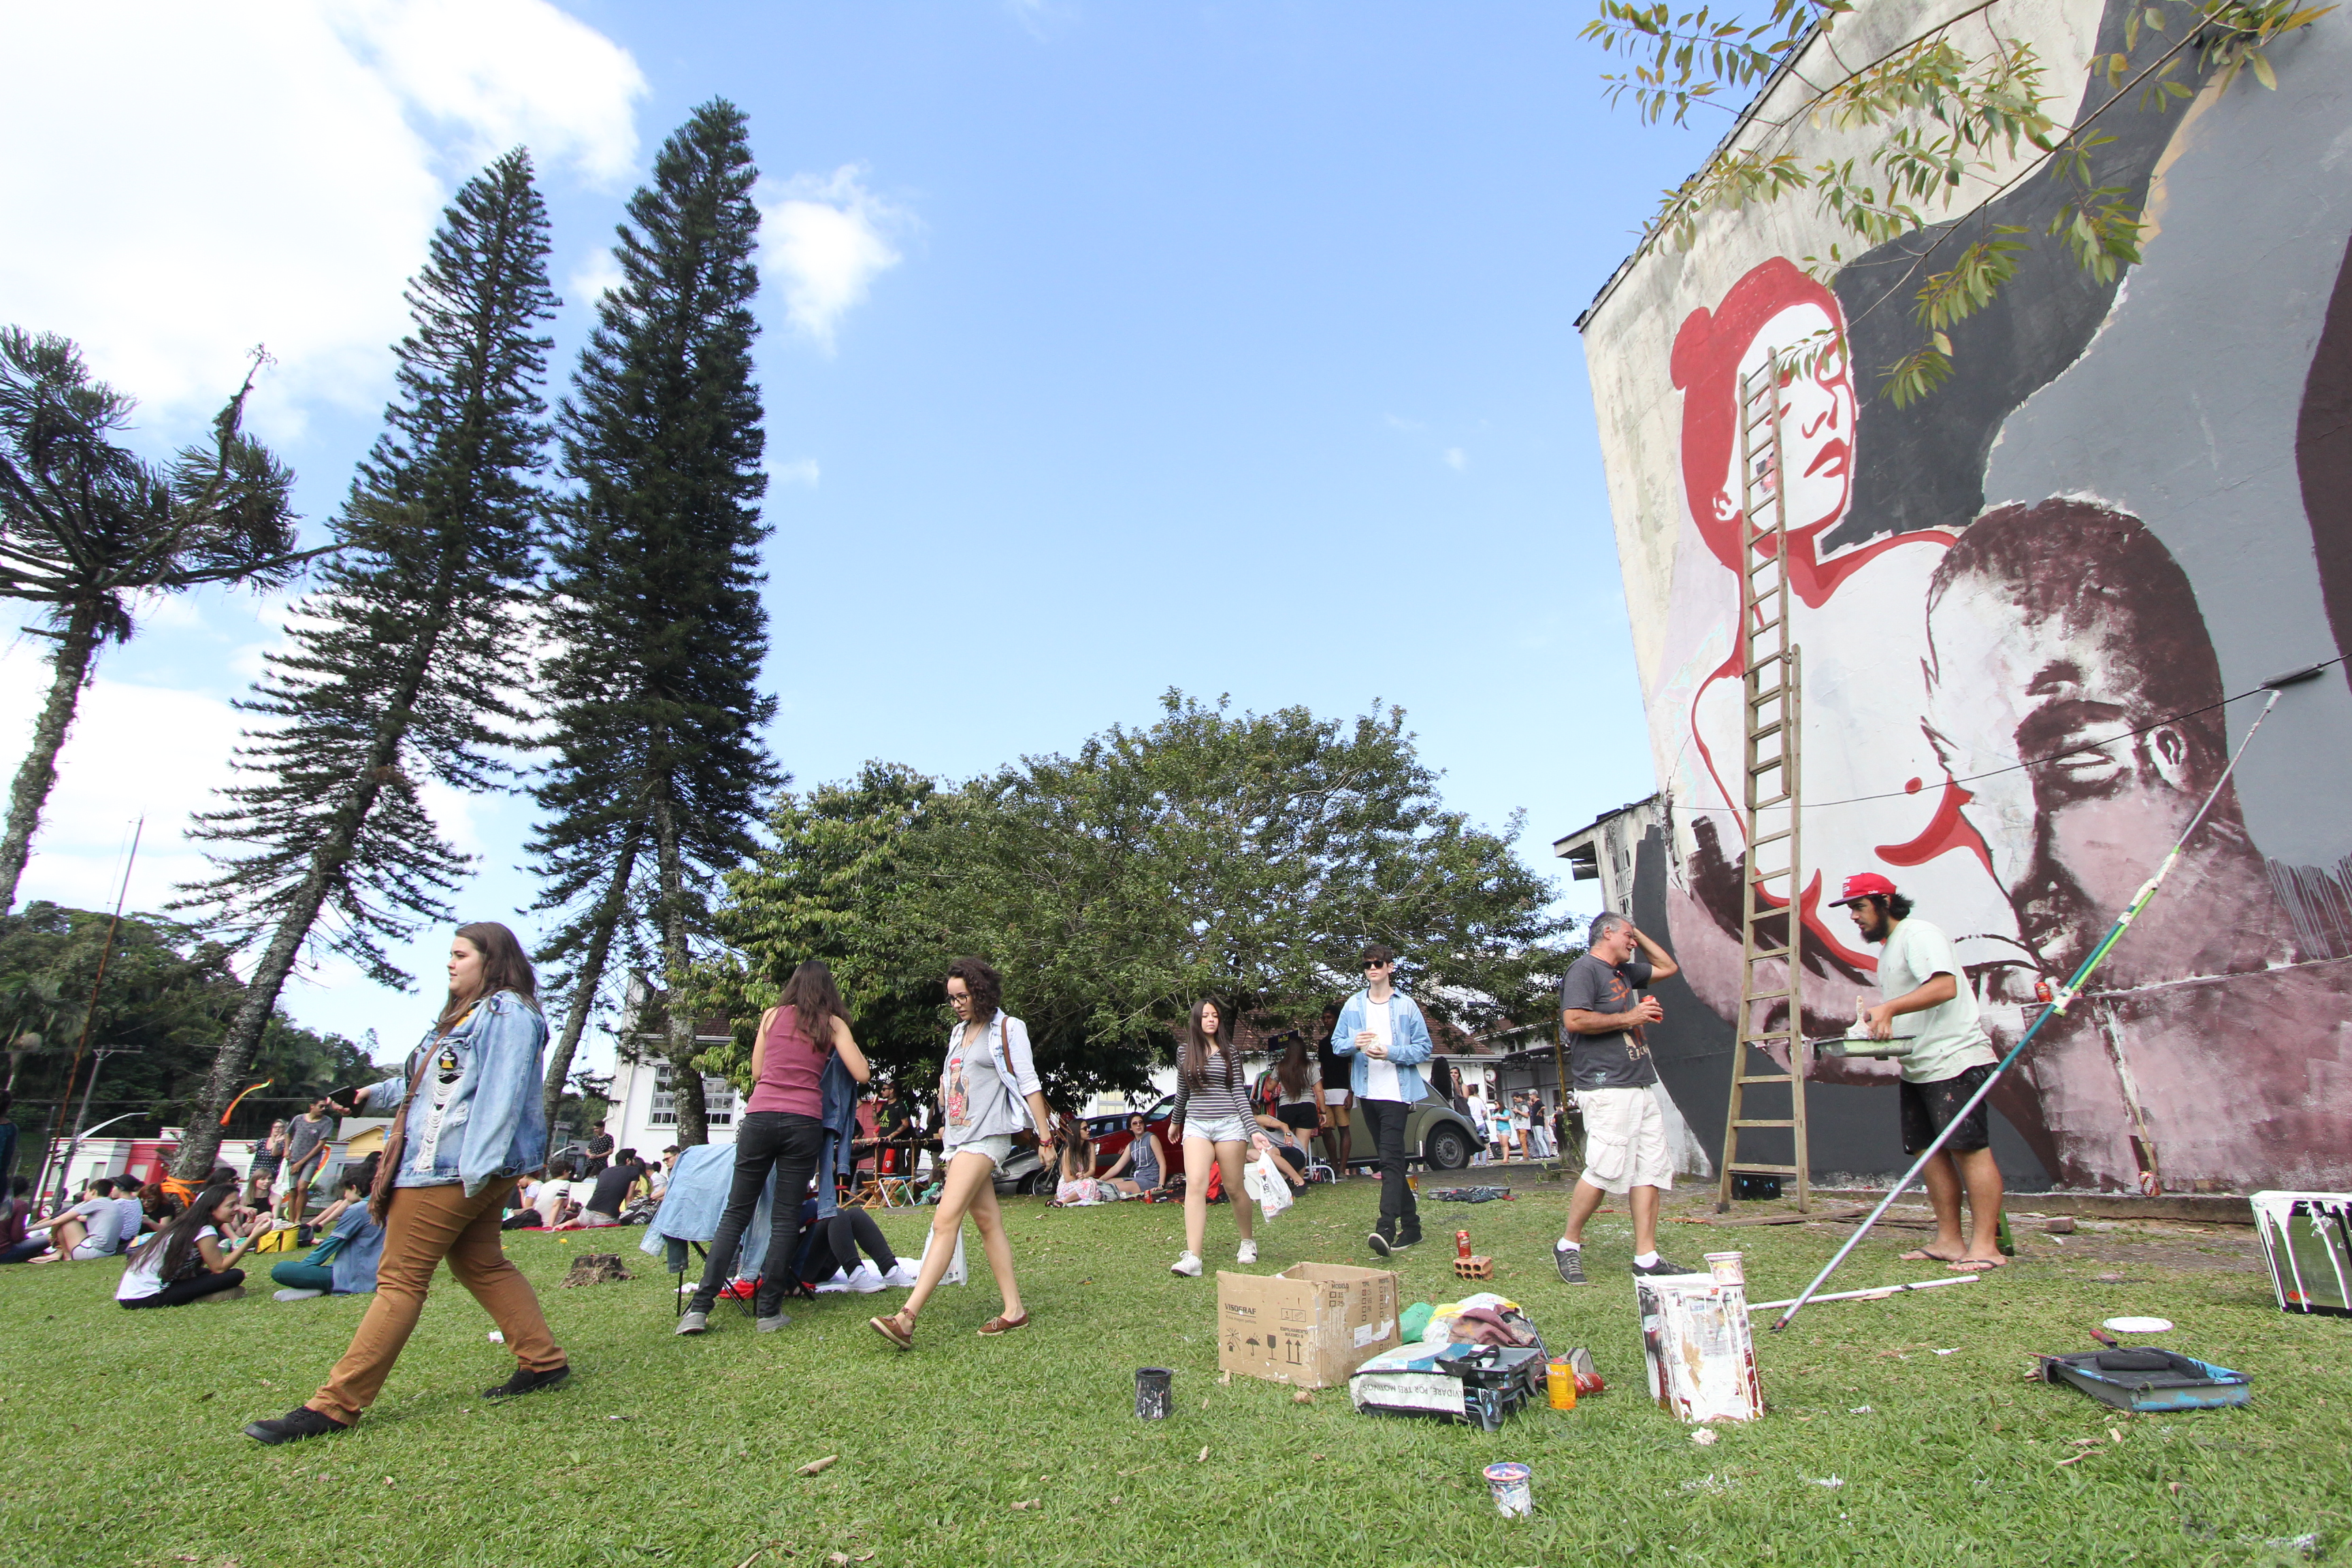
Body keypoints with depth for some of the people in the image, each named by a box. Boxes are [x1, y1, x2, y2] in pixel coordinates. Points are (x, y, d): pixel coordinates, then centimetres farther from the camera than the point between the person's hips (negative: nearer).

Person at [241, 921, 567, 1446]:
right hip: (452, 1167, 10)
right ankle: (544, 1361, 18)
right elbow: (430, 1084, 29)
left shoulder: (507, 1014, -13)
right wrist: (373, 1097, 24)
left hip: (451, 1169, -10)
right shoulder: (466, 1016, 22)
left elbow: (500, 1093, -21)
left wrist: (478, 1167, -25)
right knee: (481, 1267, 13)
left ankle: (335, 1406, 4)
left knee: (400, 1280, -4)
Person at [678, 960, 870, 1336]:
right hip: (804, 1121, -1)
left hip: (759, 1116, 2)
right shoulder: (833, 1024, 8)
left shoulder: (772, 1015, 13)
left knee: (735, 1212, 8)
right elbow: (862, 1074, 2)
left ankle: (699, 1308, 3)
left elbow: (756, 1072, 20)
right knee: (785, 1218, 5)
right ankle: (768, 1311, 6)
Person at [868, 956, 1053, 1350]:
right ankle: (1014, 1310, 13)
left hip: (986, 1136, -8)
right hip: (958, 1137, 8)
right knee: (987, 1221, 8)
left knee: (945, 1222, -15)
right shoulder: (960, 1032, 19)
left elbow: (1029, 1084, -4)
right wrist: (945, 1124, 17)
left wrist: (1046, 1137, -6)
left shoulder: (1007, 1029, -3)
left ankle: (906, 1318, -19)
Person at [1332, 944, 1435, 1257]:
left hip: (1396, 1092, -5)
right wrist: (1354, 1043, -14)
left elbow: (1424, 1047, -2)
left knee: (1391, 1159, -15)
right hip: (1367, 1093, 5)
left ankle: (1386, 1228, -23)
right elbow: (1337, 1043, 8)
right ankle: (1410, 1224, 21)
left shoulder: (1406, 1005, -1)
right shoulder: (1353, 1005, 8)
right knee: (1391, 1160, 12)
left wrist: (1391, 1052, -16)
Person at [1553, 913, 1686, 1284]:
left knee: (1650, 1169, 3)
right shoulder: (1584, 969, -6)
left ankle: (1646, 1258, 6)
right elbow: (1574, 1020, -18)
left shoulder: (1625, 972, 23)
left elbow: (1668, 967, 37)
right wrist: (1629, 1018, -12)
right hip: (1607, 1087, -9)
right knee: (1605, 1170, -11)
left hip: (1640, 1085, 9)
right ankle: (1567, 1246, 3)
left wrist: (1638, 933, 26)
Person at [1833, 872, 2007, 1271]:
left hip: (1955, 1058, -10)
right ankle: (1949, 1241, 13)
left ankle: (1986, 1246, -5)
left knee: (1970, 1148, -8)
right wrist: (1875, 1017, 8)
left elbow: (1945, 987, -24)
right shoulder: (1887, 948, 20)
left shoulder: (1919, 934, -9)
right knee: (1930, 1151, 8)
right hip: (1917, 1066, 10)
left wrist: (1889, 1007, -27)